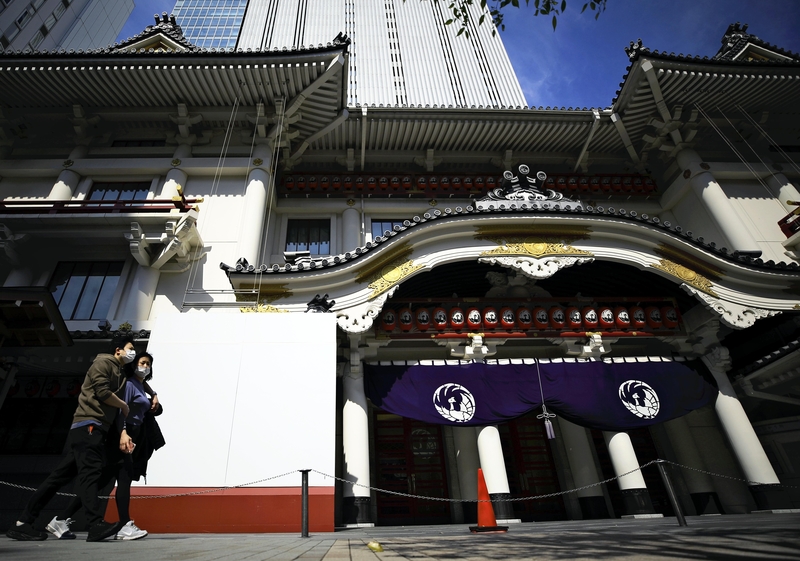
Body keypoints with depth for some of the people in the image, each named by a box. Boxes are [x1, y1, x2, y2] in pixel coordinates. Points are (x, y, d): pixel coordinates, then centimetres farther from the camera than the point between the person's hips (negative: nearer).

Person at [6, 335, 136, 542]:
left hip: (97, 429, 9)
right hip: (89, 425, -9)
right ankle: (96, 525, -28)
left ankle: (23, 523, 15)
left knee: (62, 474, 9)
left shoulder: (121, 375, 24)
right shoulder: (103, 362, -2)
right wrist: (124, 406, -1)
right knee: (90, 472, -19)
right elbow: (103, 392, -14)